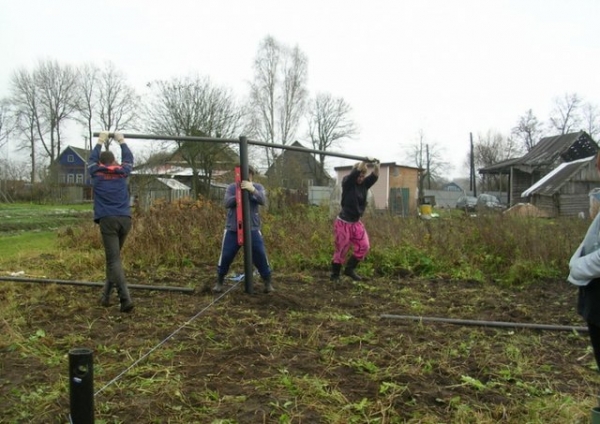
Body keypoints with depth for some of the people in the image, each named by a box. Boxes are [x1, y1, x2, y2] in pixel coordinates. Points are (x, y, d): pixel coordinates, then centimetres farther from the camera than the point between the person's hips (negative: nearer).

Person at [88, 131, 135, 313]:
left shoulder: (96, 173, 10)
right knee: (113, 257, 18)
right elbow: (129, 158, 31)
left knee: (114, 260, -8)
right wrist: (121, 141, 44)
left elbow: (92, 158, 31)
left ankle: (125, 299, -20)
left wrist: (100, 142, 43)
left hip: (107, 220, -3)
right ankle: (106, 295, 21)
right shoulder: (122, 172, 12)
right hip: (125, 220, 3)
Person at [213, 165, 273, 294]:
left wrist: (252, 190, -33)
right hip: (232, 229, 0)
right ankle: (219, 282, 22)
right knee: (226, 256, 4)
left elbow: (263, 201, -16)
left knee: (260, 256, -1)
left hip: (252, 229, 0)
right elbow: (226, 203, -10)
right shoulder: (232, 187, 2)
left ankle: (268, 283, 14)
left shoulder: (258, 187, 1)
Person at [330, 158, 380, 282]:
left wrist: (376, 164, -23)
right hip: (343, 223, -6)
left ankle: (350, 269, 15)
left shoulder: (364, 184, 5)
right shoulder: (347, 183, -10)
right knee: (341, 250, 0)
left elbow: (375, 176, -9)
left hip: (356, 222, 6)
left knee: (364, 246, -2)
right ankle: (334, 274, 15)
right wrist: (365, 161, -31)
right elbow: (355, 173, -28)